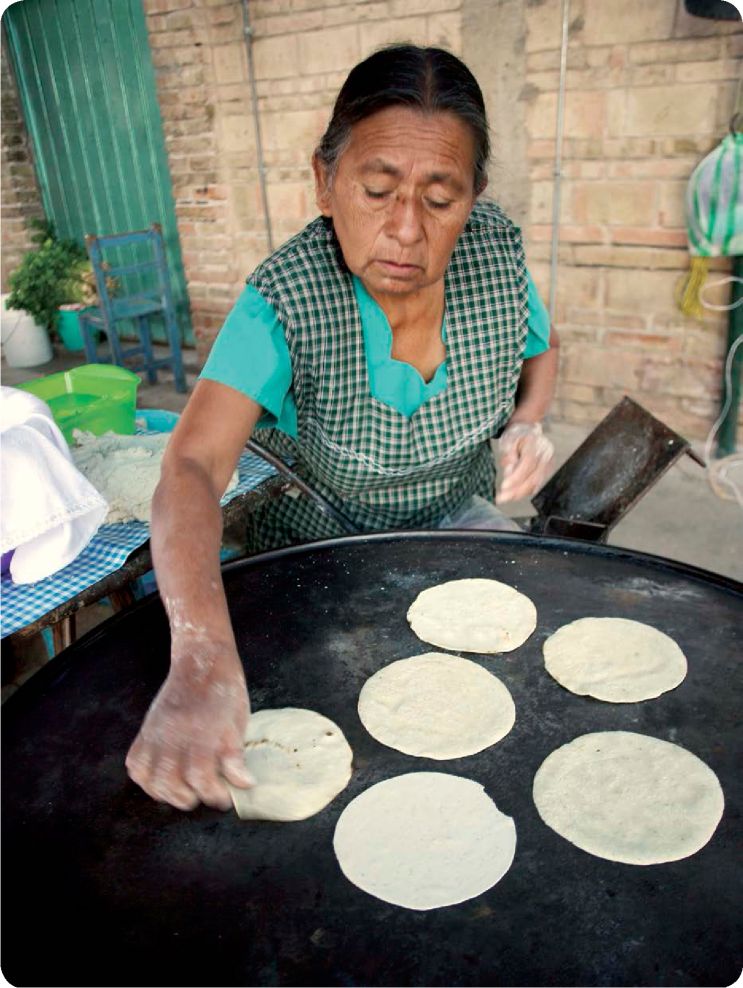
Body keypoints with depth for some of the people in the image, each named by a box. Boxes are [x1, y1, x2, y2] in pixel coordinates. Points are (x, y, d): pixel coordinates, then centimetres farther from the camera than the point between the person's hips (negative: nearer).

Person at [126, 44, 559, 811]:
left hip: (462, 529, 4)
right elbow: (193, 469, -42)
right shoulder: (283, 302, -30)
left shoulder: (496, 248, -18)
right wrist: (201, 657, -59)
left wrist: (528, 423, -18)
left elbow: (539, 345, 4)